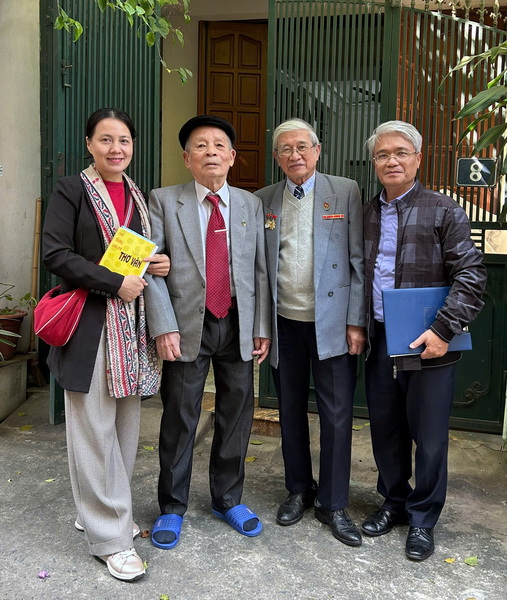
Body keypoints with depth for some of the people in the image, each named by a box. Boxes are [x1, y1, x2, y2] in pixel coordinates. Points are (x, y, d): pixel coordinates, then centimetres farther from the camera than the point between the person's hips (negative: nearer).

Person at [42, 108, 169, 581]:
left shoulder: (138, 196, 16)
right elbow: (56, 254, -11)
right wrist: (115, 283, -17)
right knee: (94, 428, -1)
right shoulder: (71, 190, -3)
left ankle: (100, 510, 29)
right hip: (90, 324, -6)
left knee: (125, 424, 11)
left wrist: (160, 265, 2)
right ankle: (108, 535, 11)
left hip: (132, 324, 6)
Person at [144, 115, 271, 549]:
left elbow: (260, 270, 6)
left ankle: (228, 499, 31)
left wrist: (262, 327, 2)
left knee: (236, 415, 12)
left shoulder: (251, 205, 8)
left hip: (238, 325, 3)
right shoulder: (164, 202, 0)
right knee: (180, 419, 6)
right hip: (188, 325, -2)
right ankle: (172, 508, 24)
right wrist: (164, 326, -15)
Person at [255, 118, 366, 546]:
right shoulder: (263, 200, 7)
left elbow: (358, 261, -2)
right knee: (291, 411, 14)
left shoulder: (345, 192, 1)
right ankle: (299, 491, 32)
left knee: (337, 415, 3)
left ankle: (333, 504, 19)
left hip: (331, 322, -2)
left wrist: (356, 321, -7)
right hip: (284, 323, 3)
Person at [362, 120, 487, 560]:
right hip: (379, 341, 4)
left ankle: (423, 519, 26)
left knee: (429, 437, 6)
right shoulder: (366, 214, 10)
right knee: (385, 431, 15)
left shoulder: (444, 210, -5)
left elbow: (471, 276, -10)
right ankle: (394, 502, 37)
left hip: (428, 344, -4)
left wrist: (444, 330, -18)